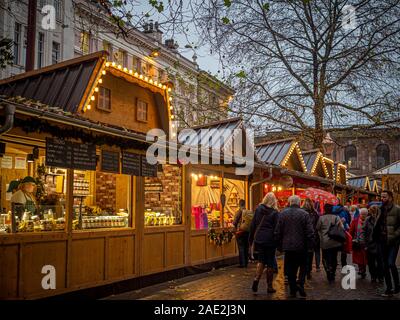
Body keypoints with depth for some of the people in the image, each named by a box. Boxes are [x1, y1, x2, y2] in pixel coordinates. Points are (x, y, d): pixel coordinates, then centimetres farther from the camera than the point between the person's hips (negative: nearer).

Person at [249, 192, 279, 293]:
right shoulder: (274, 212, -7)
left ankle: (256, 279, -7)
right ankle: (270, 286, 12)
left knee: (261, 260, 15)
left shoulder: (258, 209, 2)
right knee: (270, 263, 7)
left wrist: (251, 239, 13)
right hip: (270, 240, -3)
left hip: (259, 239, 3)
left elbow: (253, 225, 5)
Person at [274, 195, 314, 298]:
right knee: (303, 266, 15)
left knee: (291, 269, 10)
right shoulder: (304, 214, -7)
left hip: (288, 247, 2)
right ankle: (300, 283, -6)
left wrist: (279, 245, 10)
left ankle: (293, 290, 13)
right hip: (301, 246, -2)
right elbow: (310, 232, -8)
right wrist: (311, 245, 2)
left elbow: (278, 232, 2)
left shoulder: (282, 214, 0)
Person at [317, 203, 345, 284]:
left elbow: (317, 228, 3)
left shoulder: (321, 218, -7)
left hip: (325, 243, -2)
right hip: (336, 242, 3)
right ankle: (333, 275, 23)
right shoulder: (336, 217, -2)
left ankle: (330, 277, -10)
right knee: (334, 259, 16)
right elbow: (342, 228, -4)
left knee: (326, 259, 4)